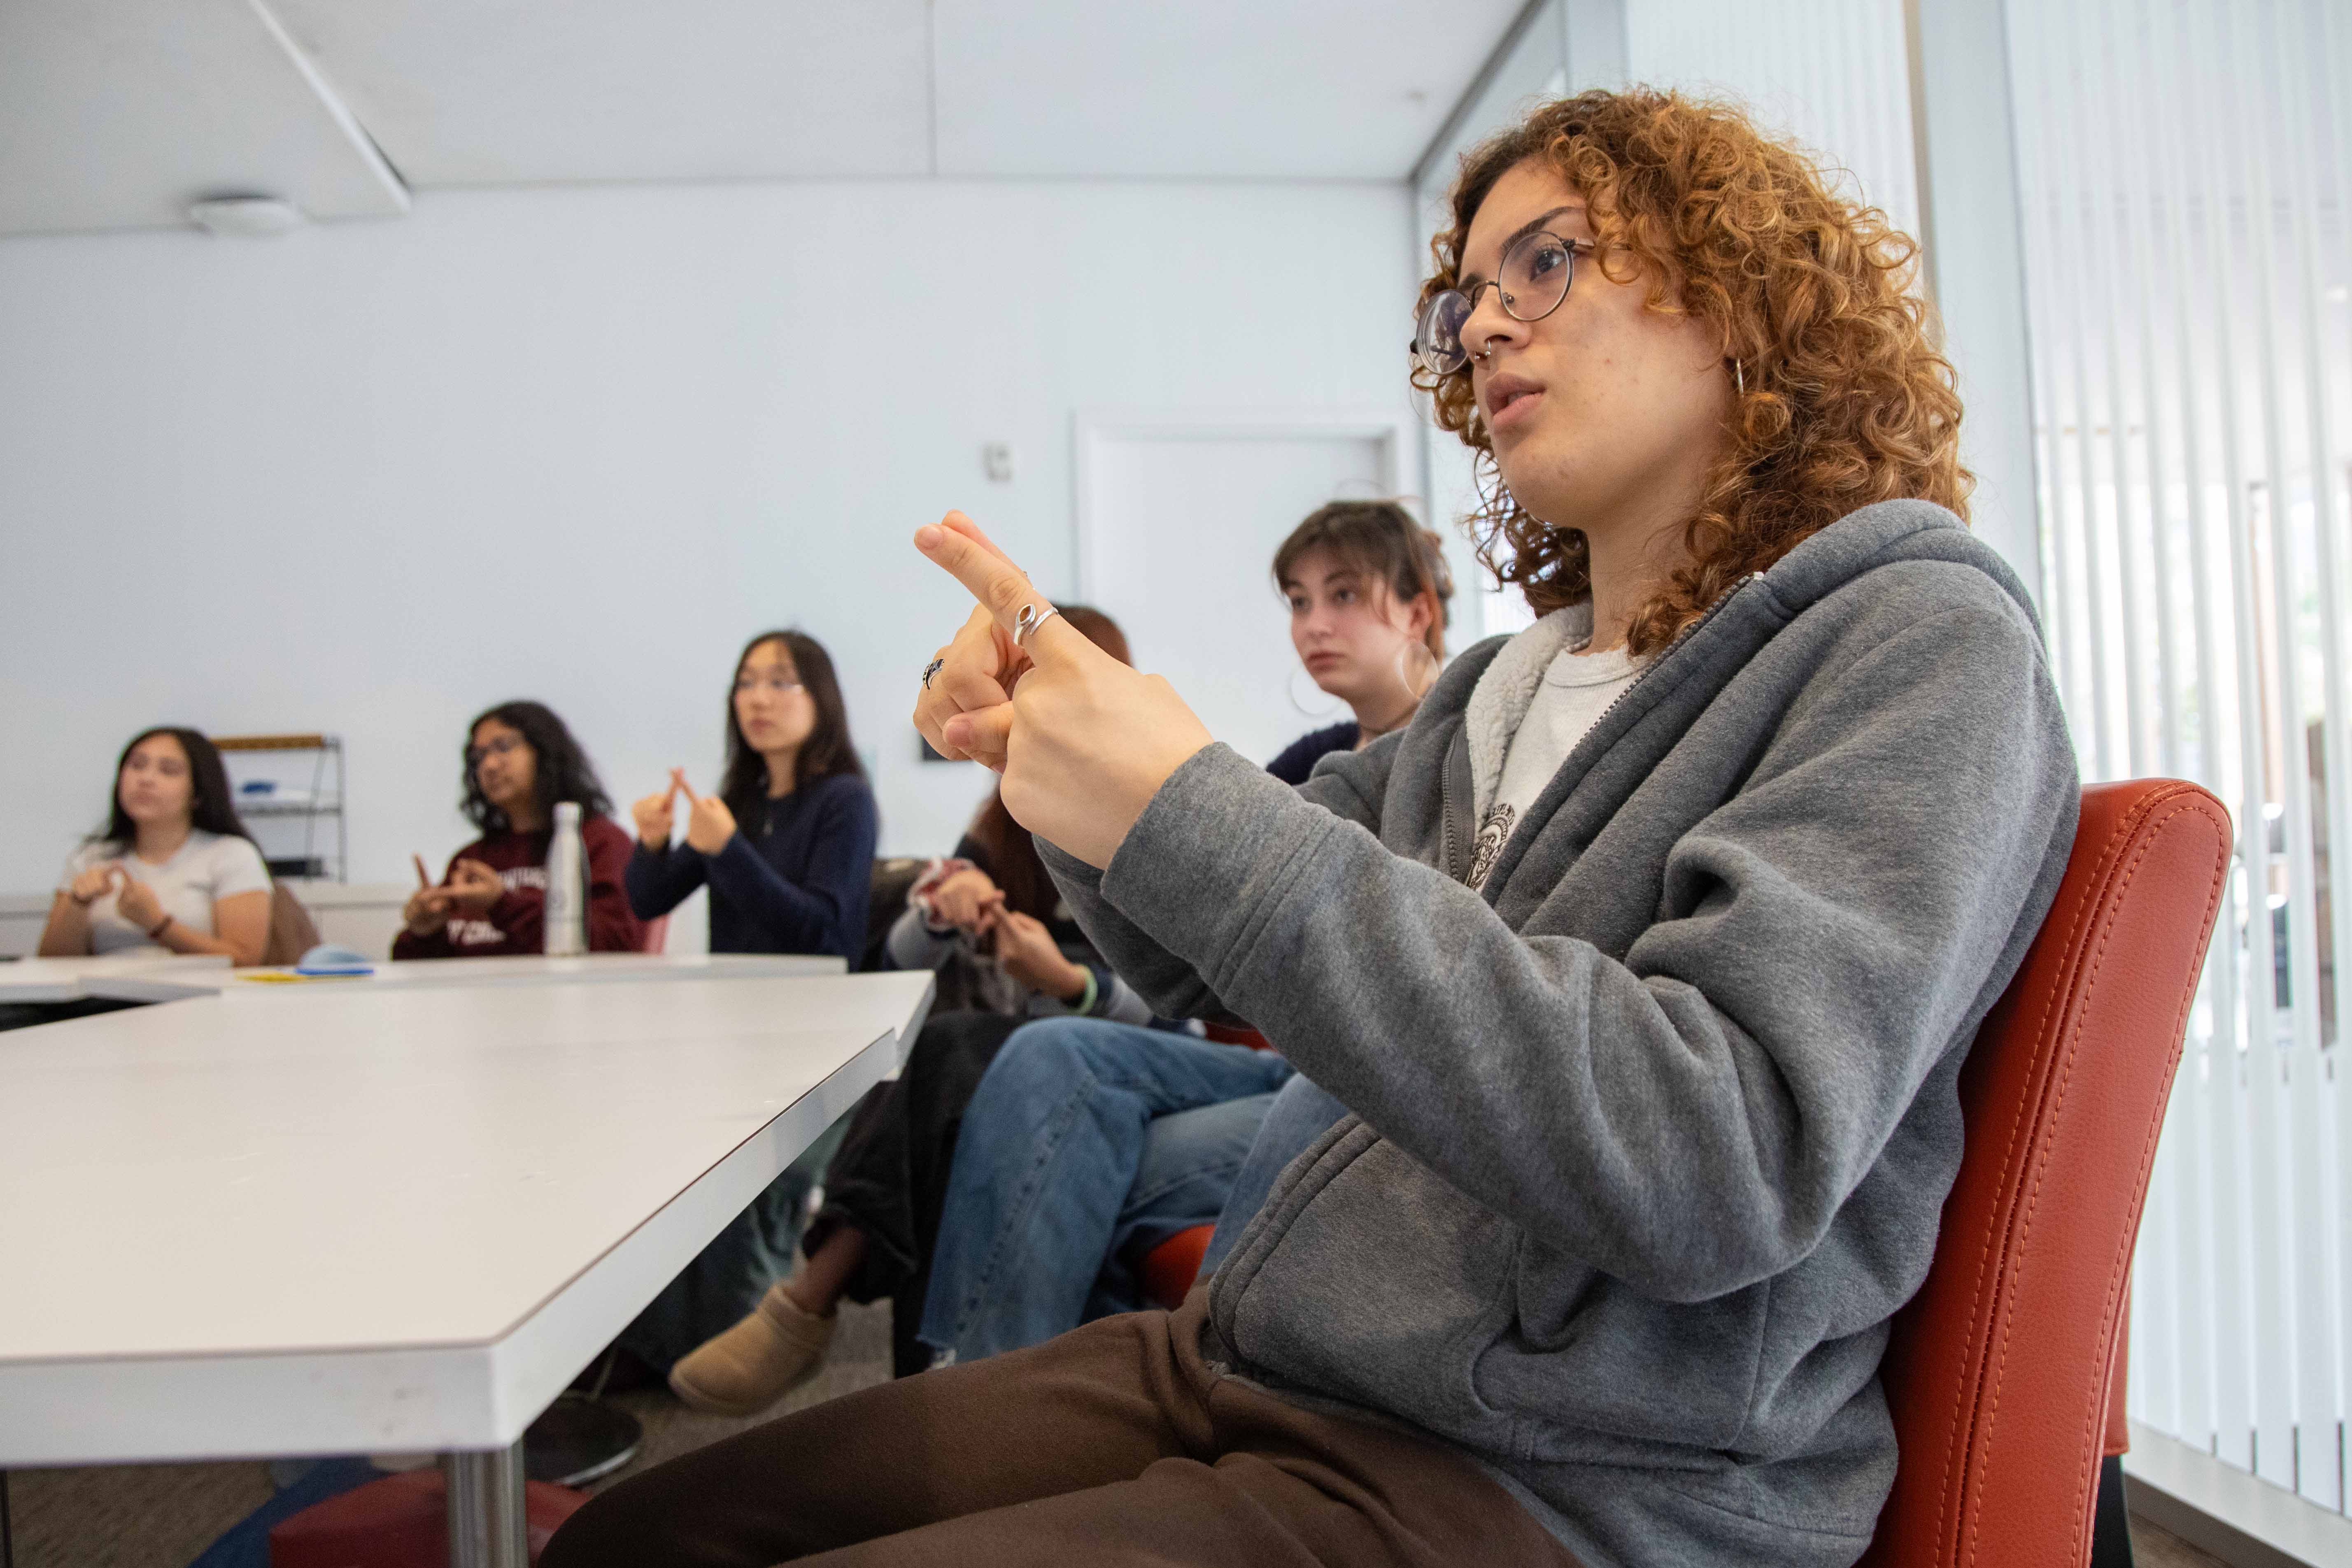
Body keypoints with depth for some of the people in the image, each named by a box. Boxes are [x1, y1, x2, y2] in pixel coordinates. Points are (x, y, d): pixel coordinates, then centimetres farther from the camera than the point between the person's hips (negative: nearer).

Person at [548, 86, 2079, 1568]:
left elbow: (1726, 1166, -22)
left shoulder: (1921, 645, -8)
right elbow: (1193, 957, 21)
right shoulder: (1505, 689, 12)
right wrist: (1061, 741, 1)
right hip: (1245, 1369, 6)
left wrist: (1194, 816, -23)